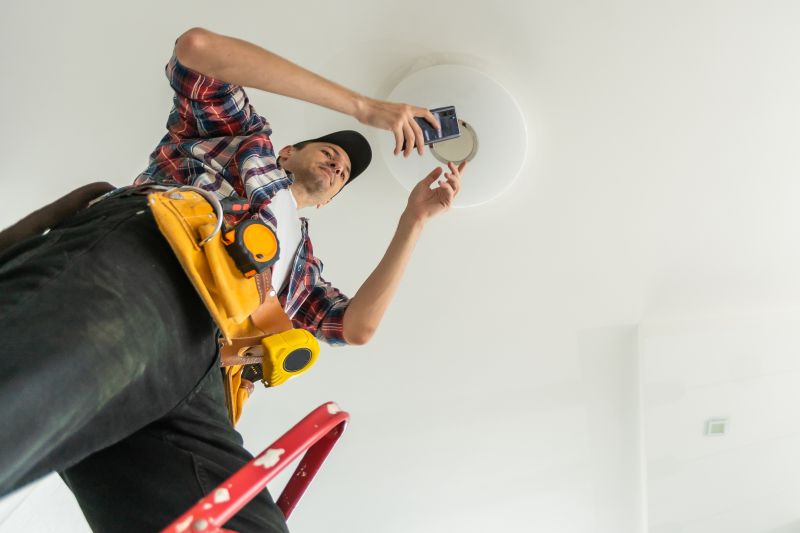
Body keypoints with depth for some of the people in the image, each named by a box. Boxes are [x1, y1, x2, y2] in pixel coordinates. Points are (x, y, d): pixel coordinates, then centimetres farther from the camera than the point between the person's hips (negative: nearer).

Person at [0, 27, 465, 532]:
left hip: (190, 376, 5)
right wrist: (363, 106, 17)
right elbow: (197, 47, 16)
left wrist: (414, 219, 33)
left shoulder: (302, 262, 45)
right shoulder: (246, 134, 36)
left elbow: (357, 326, 30)